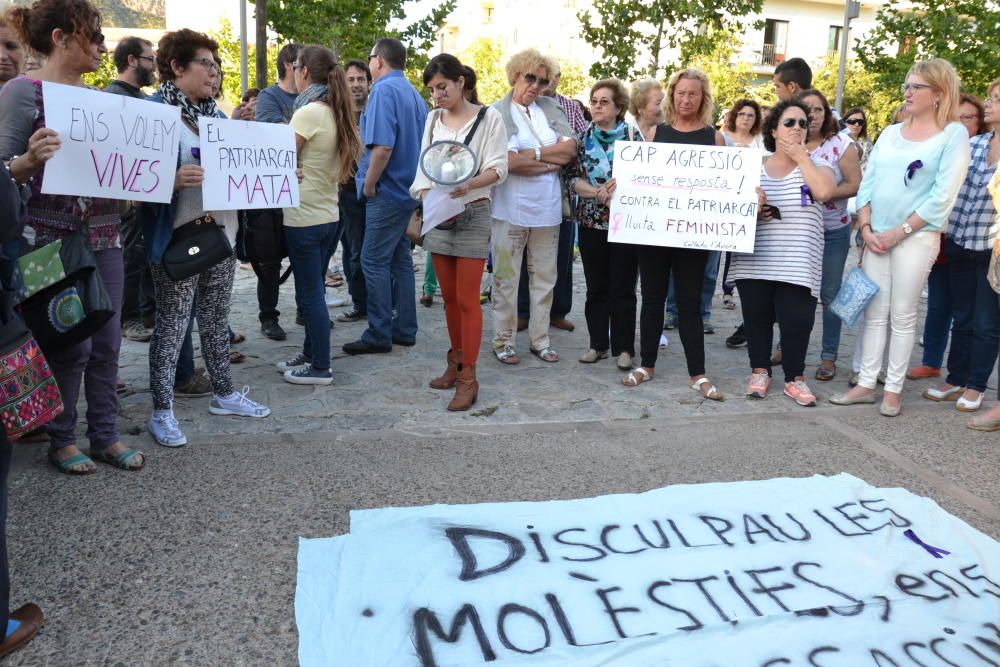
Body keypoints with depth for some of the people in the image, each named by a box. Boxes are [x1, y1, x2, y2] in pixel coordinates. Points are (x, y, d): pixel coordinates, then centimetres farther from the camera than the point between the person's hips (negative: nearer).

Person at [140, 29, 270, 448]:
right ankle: (162, 411, 8)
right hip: (177, 238, -7)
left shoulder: (215, 113, 15)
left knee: (216, 318, 16)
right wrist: (173, 179, -34)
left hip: (221, 230, 7)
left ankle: (223, 393, 28)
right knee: (172, 323, -1)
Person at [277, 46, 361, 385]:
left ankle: (320, 368, 9)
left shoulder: (308, 113, -15)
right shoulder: (336, 113, 9)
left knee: (310, 294, 0)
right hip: (331, 215, 8)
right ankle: (310, 354, 28)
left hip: (304, 218, -8)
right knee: (314, 290, 17)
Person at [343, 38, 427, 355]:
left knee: (374, 262, -3)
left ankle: (379, 335, 2)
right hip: (408, 189, 9)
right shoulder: (413, 93, 13)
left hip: (387, 192, -9)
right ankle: (404, 329, 19)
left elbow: (383, 147, -25)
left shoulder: (383, 90, -14)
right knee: (400, 259, 13)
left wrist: (369, 184, -13)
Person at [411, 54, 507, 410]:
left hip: (472, 215, -5)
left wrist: (470, 184, -26)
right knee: (449, 297, 12)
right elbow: (424, 167, 9)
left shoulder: (488, 117, -2)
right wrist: (426, 192, -10)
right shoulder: (433, 119, 13)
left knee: (467, 299, -5)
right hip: (437, 215, 5)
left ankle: (468, 378, 1)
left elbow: (498, 168, -8)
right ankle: (456, 363, 25)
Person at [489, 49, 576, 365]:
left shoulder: (552, 108, 10)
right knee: (506, 278, 3)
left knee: (545, 276, 11)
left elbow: (570, 149, 0)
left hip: (547, 207, 5)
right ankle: (503, 341, 14)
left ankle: (540, 339, 21)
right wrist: (552, 160, -8)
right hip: (511, 207, -5)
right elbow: (506, 162, -16)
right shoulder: (496, 113, -5)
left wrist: (530, 154, -10)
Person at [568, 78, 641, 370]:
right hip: (591, 222, 3)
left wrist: (621, 184, -19)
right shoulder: (583, 138, 7)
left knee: (623, 288, 2)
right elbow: (573, 178, 2)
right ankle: (598, 344, 20)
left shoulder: (633, 135, -1)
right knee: (596, 288, 9)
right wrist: (597, 192, -15)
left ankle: (624, 347, 11)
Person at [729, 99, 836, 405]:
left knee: (797, 322, -4)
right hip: (754, 261, 2)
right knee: (756, 319, 7)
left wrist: (801, 155, -9)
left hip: (797, 264, -2)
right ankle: (760, 372, 24)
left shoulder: (815, 163, 5)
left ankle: (795, 378, 13)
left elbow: (824, 190, -17)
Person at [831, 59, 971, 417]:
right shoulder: (890, 133, 13)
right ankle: (866, 384, 13)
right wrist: (866, 227, -3)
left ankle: (893, 389, 9)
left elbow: (943, 195, -11)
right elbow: (868, 182, 10)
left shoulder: (954, 134, -3)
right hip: (876, 237, 5)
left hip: (916, 237, -5)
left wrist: (901, 231, -14)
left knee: (902, 315, 0)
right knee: (874, 313, 6)